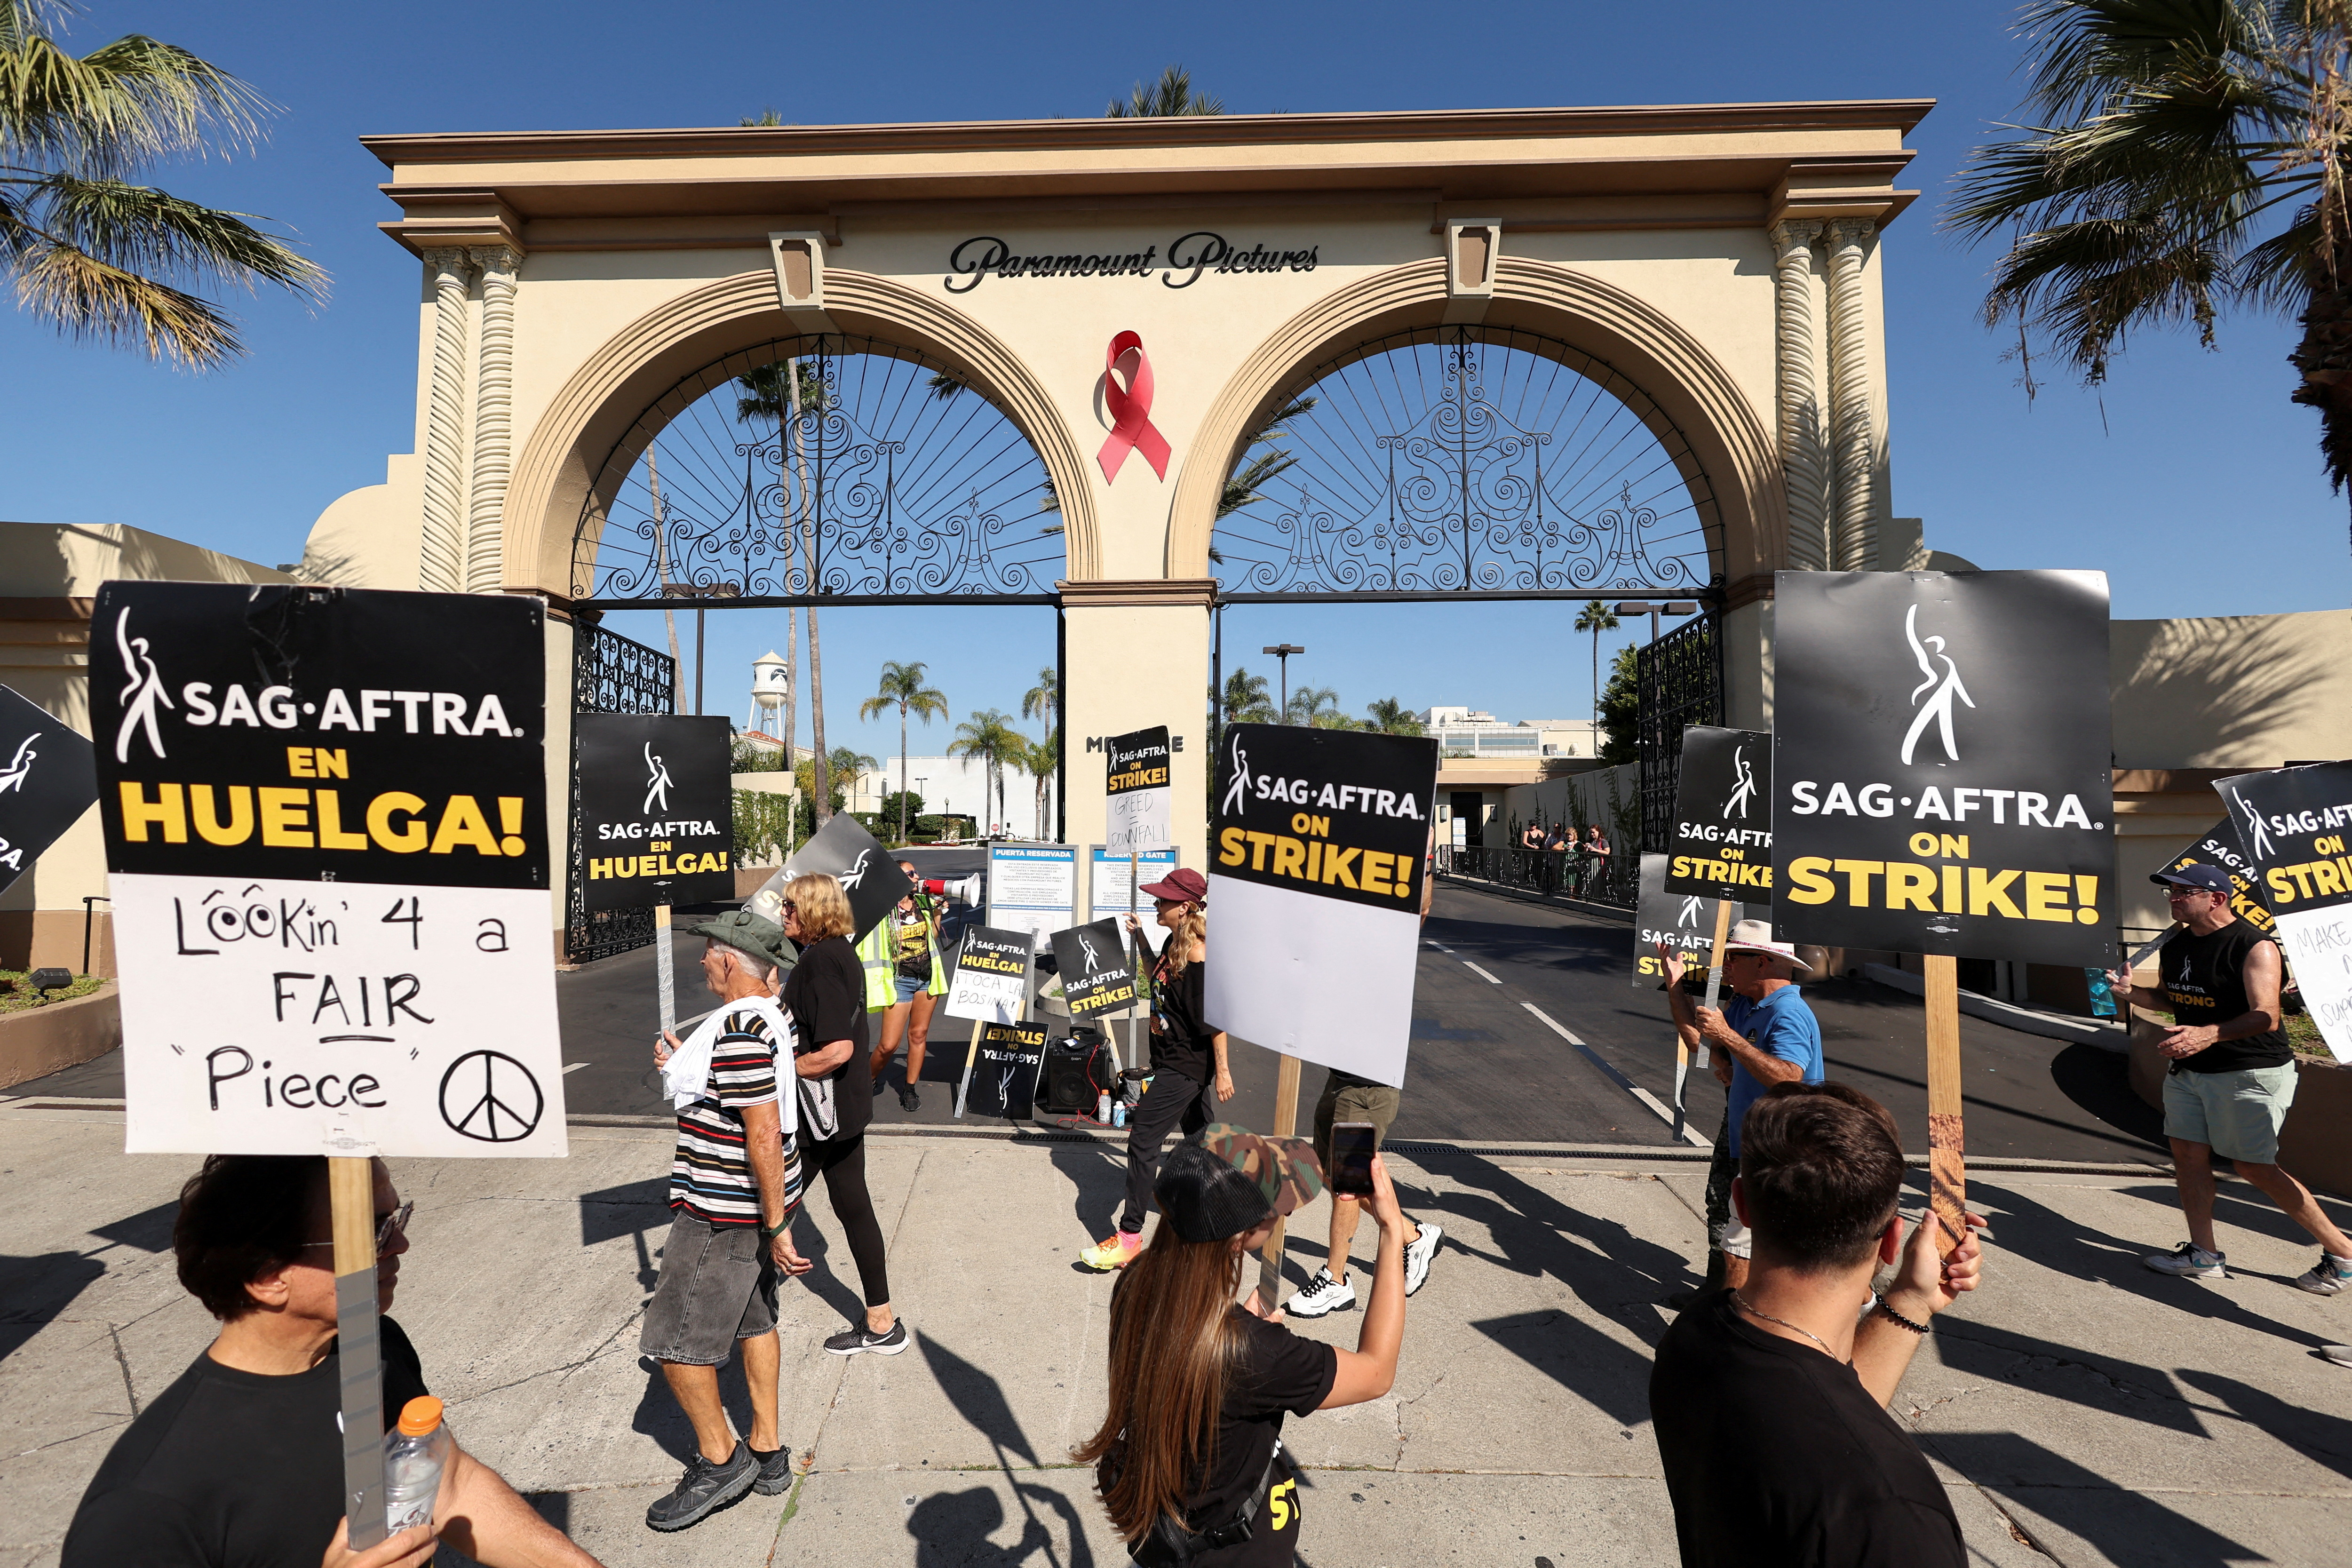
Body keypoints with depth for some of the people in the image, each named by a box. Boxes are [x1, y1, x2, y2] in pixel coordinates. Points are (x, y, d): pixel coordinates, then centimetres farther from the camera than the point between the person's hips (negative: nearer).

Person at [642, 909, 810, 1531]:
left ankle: (720, 1458, 23)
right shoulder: (771, 1019, 4)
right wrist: (686, 1068, 21)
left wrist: (777, 1226, -22)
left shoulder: (738, 1031, -27)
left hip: (723, 1212, -10)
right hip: (753, 1202, 10)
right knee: (754, 1321, 20)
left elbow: (765, 1135, -28)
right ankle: (768, 1453, 33)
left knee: (674, 1340, 6)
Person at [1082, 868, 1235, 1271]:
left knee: (1142, 1140, -7)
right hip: (1174, 1059, 10)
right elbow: (1161, 983, 21)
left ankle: (1130, 1238, 1)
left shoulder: (1199, 954, -23)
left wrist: (1222, 1070, -21)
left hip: (1186, 1066, -10)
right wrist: (1141, 940, 11)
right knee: (1199, 1138, 21)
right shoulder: (1174, 942, 5)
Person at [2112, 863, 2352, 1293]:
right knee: (2188, 1153, 6)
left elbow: (2266, 1017, -26)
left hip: (2250, 1073, -7)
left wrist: (2209, 1035, -42)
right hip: (2188, 1070, 7)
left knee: (2255, 1167, -1)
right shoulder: (2175, 947, 7)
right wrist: (2132, 992, 1)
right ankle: (2205, 1254, 16)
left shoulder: (2255, 948, -16)